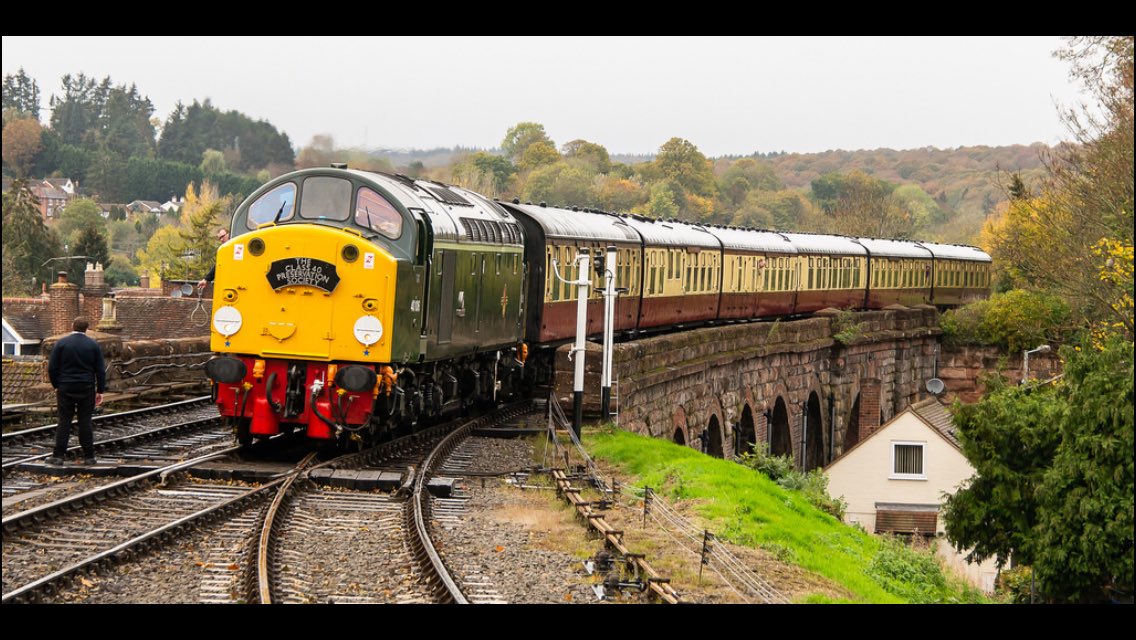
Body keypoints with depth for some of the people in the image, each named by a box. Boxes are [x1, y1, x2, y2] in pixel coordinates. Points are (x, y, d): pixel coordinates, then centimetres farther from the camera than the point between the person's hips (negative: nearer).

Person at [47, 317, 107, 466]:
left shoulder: (61, 344, -2)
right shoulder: (94, 345, 1)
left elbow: (52, 368, -2)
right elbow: (100, 370, 1)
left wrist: (56, 386, 11)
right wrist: (100, 391, 7)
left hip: (65, 388, 0)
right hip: (87, 389, 1)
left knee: (64, 421, 2)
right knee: (85, 422, 4)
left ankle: (58, 456, -2)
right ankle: (89, 456, 3)